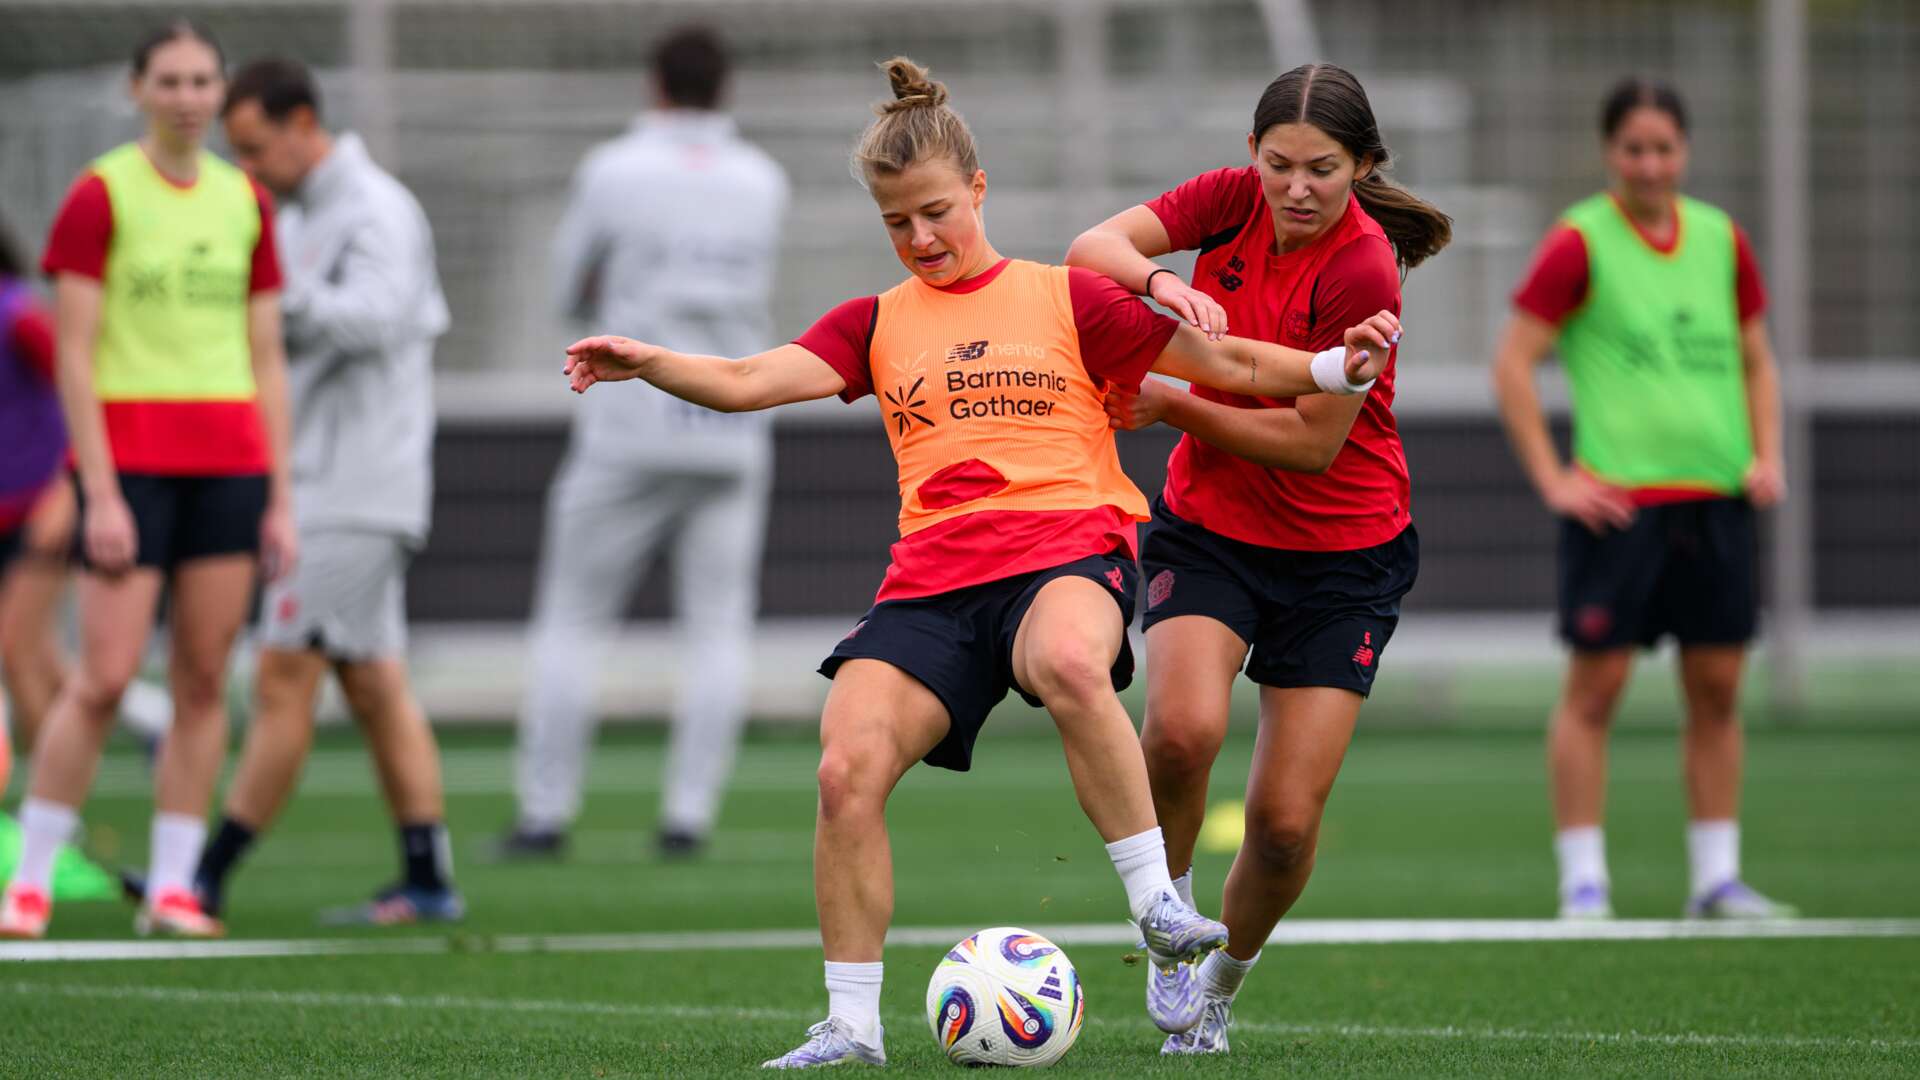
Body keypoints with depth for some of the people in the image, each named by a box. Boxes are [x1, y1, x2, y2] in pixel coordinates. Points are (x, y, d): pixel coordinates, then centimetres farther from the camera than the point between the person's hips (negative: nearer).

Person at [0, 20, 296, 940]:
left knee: (203, 681, 2)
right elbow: (75, 357, -7)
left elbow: (266, 363, 13)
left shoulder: (247, 203, 11)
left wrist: (281, 500, 9)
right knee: (104, 676, -9)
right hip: (130, 457, -4)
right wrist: (100, 493, -13)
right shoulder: (100, 196, -3)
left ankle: (172, 889, 7)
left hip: (229, 464, 4)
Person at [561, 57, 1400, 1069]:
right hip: (931, 580, 3)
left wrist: (1334, 368, -3)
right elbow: (746, 382, 5)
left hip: (1068, 548, -3)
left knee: (1069, 662, -40)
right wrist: (645, 363, -13)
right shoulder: (875, 324, 19)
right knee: (847, 767, -19)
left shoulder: (1064, 299, 12)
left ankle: (1156, 902, -28)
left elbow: (1224, 362, 12)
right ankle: (850, 1023, -5)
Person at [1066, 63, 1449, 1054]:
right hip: (1207, 526, 3)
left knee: (1287, 820, -6)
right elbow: (1092, 248, -15)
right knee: (1185, 725, -26)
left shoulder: (1361, 274, -22)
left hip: (1342, 554, -3)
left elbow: (1313, 441, -19)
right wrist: (1162, 283, -35)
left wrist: (1170, 405, -15)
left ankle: (1222, 982, 23)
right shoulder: (1235, 201, -7)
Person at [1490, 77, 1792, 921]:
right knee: (1596, 685, -4)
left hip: (1716, 496, 5)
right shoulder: (1580, 242, -4)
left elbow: (1756, 360, 22)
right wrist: (1552, 480, -9)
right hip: (1617, 497, -5)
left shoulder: (1722, 240, 11)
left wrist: (1765, 455, 8)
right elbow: (1512, 362, -4)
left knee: (1717, 688, 6)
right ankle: (1582, 883, 0)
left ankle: (1716, 879, 13)